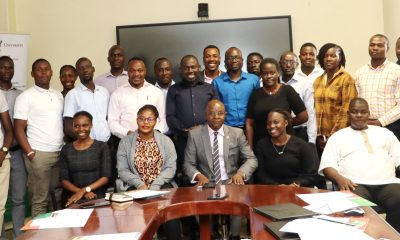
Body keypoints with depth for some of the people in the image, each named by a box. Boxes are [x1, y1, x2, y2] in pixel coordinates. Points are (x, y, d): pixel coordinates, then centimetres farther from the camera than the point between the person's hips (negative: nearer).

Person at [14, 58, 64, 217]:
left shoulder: (59, 95, 13)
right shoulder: (25, 97, -3)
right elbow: (19, 129, -6)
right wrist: (30, 153, -11)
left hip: (60, 153, 5)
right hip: (39, 154, -5)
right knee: (40, 200, 1)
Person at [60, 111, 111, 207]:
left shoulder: (102, 146, 4)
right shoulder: (66, 149, 10)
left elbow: (105, 177, -1)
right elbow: (64, 180, 4)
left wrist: (84, 190, -14)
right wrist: (84, 193, -11)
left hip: (98, 196, -1)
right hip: (74, 197, 2)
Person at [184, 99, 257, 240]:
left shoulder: (237, 133, 6)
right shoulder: (194, 134, 4)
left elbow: (251, 159, 4)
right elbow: (188, 164, 3)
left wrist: (240, 173, -18)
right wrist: (199, 176, -19)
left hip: (231, 182, 1)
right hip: (206, 183, 0)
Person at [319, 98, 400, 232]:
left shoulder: (384, 133, 25)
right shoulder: (338, 136, 17)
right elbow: (327, 165, 6)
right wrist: (340, 178, -16)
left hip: (387, 183, 2)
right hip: (355, 184, -2)